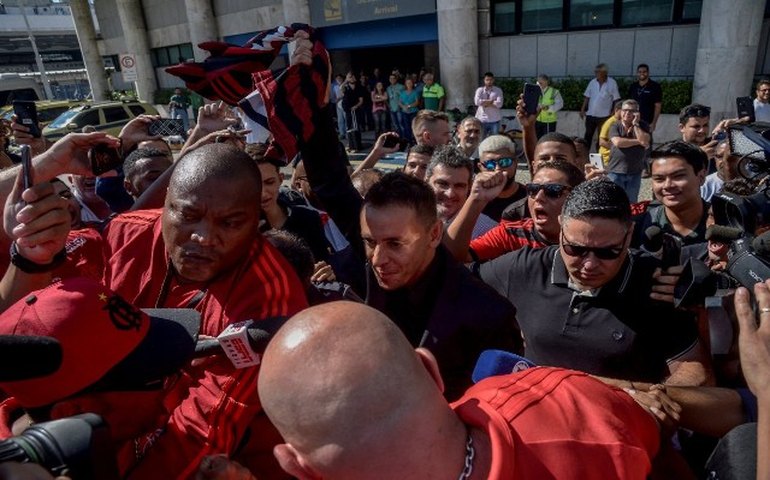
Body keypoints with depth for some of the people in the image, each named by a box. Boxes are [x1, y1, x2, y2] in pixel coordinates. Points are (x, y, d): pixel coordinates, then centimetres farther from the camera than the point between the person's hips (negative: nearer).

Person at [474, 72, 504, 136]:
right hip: (482, 120, 0)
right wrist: (491, 101, -10)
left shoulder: (498, 90, 3)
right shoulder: (479, 90, 5)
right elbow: (477, 101, -13)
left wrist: (484, 103, -10)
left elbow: (499, 104, -11)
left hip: (494, 120, 0)